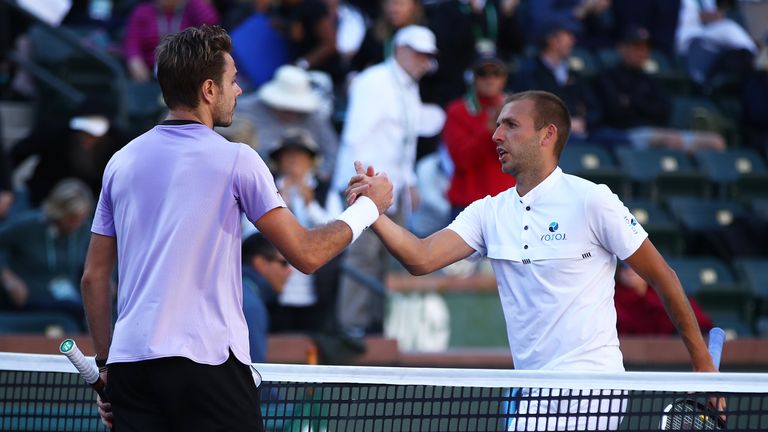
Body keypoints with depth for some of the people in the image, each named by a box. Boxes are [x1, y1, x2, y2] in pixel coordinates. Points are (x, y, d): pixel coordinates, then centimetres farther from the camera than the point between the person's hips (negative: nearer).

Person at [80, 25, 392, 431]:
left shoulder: (122, 162, 11)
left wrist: (105, 363, 21)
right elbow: (306, 255, -2)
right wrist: (368, 207, 12)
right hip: (206, 362, -5)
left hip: (129, 364, 5)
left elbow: (94, 278, 13)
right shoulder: (235, 160, -3)